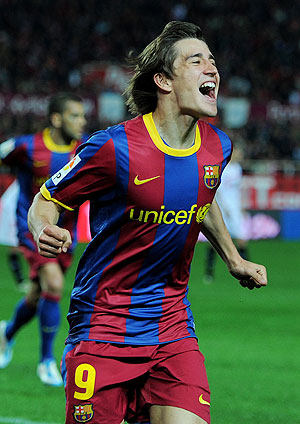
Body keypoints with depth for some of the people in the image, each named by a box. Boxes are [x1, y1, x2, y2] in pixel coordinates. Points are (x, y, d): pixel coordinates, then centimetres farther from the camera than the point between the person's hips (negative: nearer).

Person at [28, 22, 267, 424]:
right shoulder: (113, 148, -15)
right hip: (104, 326, -4)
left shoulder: (217, 146, 3)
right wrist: (46, 231, -24)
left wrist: (234, 260, 25)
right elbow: (47, 200, -4)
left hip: (173, 327, 4)